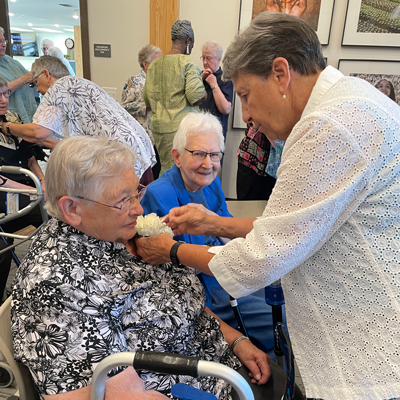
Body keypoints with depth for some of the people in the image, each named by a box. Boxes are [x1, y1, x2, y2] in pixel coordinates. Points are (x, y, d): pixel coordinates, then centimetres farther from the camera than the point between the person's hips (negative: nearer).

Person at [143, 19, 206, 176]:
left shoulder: (154, 64, 11)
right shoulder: (188, 62, -7)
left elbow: (147, 100, 13)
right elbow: (196, 96, -18)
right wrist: (205, 94, 3)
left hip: (158, 126, 6)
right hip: (181, 126, -6)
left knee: (165, 168, 15)